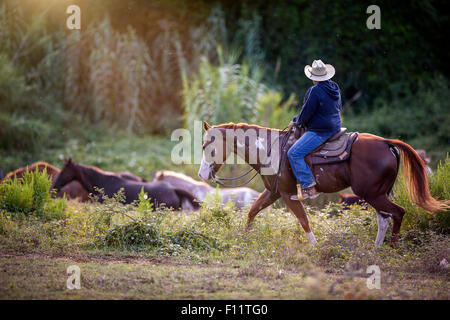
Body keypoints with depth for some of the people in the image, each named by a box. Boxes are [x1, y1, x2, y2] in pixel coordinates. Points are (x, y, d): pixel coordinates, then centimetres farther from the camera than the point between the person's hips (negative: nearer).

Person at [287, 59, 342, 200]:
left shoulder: (315, 91, -20)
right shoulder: (335, 88, 8)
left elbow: (306, 114, -17)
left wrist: (296, 122, 4)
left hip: (320, 132, -10)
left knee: (294, 153, -14)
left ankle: (309, 187, -20)